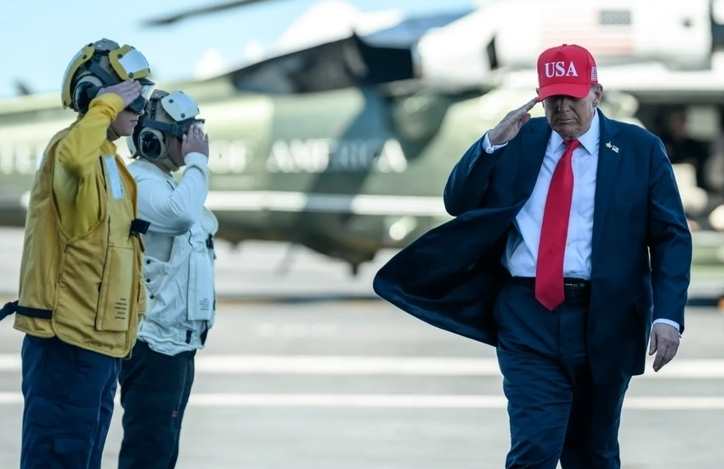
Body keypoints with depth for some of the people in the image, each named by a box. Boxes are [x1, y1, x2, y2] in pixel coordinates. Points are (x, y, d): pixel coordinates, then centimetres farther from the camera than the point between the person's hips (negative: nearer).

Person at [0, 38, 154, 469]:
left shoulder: (109, 159, 18)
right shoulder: (71, 147, -13)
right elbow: (74, 159, -40)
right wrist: (107, 105, -28)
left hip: (101, 343, 10)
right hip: (69, 341, -10)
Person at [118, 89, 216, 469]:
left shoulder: (166, 184, 19)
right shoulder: (139, 184, -15)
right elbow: (181, 214, -32)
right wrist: (197, 162, -19)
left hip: (176, 341, 11)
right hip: (153, 341, -11)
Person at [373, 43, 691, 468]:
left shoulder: (640, 149, 2)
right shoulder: (519, 142, 9)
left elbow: (672, 237, -1)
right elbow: (458, 204, 5)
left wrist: (667, 316, -14)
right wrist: (493, 143, -10)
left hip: (603, 322, 0)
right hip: (529, 319, 0)